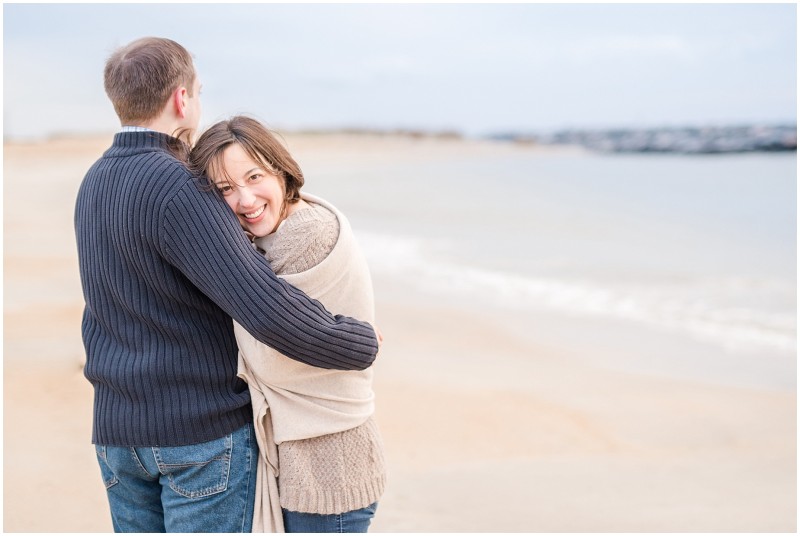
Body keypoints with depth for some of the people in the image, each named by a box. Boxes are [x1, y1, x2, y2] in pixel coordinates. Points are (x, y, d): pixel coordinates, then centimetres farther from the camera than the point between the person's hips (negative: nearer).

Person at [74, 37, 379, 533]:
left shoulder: (95, 183, 8)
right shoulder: (176, 191, -21)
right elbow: (266, 307, -29)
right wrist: (361, 342, -15)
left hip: (119, 424, 8)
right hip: (204, 427, -8)